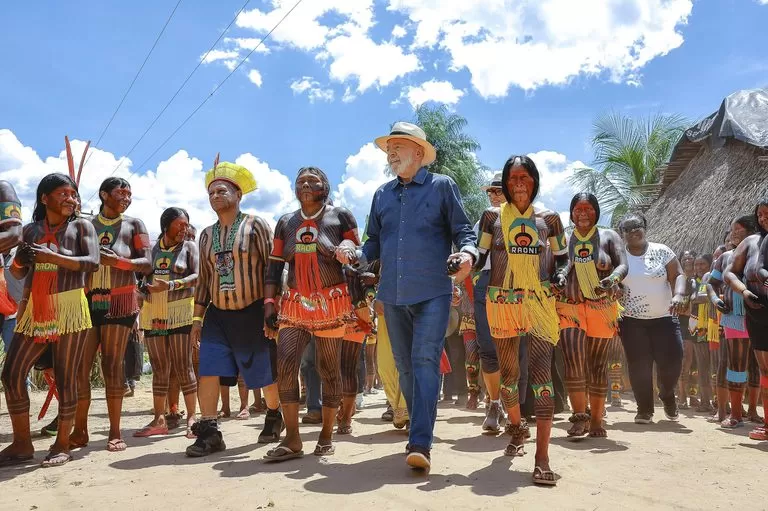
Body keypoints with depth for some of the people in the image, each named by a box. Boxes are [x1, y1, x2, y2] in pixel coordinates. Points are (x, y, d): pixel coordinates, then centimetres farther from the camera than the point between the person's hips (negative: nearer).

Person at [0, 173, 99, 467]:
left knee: (65, 378, 0)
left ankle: (63, 445, 11)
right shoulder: (31, 230, 13)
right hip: (33, 310, 4)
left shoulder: (81, 226, 3)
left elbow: (93, 262, -11)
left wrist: (52, 257, -21)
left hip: (68, 309, -4)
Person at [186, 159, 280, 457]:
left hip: (252, 314, -4)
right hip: (217, 315, 4)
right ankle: (209, 433, 4)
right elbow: (203, 279, 15)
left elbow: (272, 269, -6)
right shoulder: (206, 235, 13)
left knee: (266, 375, 6)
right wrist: (197, 319, 9)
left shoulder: (255, 226, -2)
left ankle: (274, 416, 31)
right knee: (207, 372, -5)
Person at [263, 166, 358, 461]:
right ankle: (292, 439, -4)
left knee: (329, 370, 2)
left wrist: (348, 251, -19)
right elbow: (275, 266, 12)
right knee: (285, 365, -11)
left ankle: (327, 435, 15)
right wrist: (270, 302, 4)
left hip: (331, 303, -3)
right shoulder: (286, 222, 12)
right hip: (295, 304, 3)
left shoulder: (340, 216, 2)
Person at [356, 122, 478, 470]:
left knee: (426, 362, -13)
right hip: (392, 294, 5)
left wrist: (467, 253, -19)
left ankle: (420, 444, -14)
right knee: (405, 367, 12)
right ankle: (419, 430, 28)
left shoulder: (442, 186, 4)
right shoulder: (382, 194, 16)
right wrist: (357, 255, -3)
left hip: (432, 292, -5)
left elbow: (463, 230, 2)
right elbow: (375, 242, 18)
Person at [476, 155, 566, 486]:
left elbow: (563, 258, 13)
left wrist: (559, 276, -7)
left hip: (540, 303, -1)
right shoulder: (492, 217, 5)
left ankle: (542, 458, -10)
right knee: (508, 372, 12)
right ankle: (516, 428, 39)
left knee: (540, 372, -11)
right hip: (502, 304, 1)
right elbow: (479, 257, 3)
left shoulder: (548, 219, 7)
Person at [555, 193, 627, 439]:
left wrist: (613, 279, -25)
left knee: (598, 365, 5)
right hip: (570, 307, 0)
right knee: (574, 362, -13)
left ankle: (596, 421, 15)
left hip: (602, 309, 0)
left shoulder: (608, 237, 7)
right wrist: (560, 276, -16)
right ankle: (580, 416, -4)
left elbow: (623, 265, -3)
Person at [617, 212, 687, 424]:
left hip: (664, 318, 0)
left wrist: (678, 294, -20)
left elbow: (678, 275, -2)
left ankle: (667, 394, 27)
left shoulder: (661, 251, 2)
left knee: (672, 360, -5)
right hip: (632, 321, 0)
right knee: (639, 365, -2)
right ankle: (644, 409, 13)